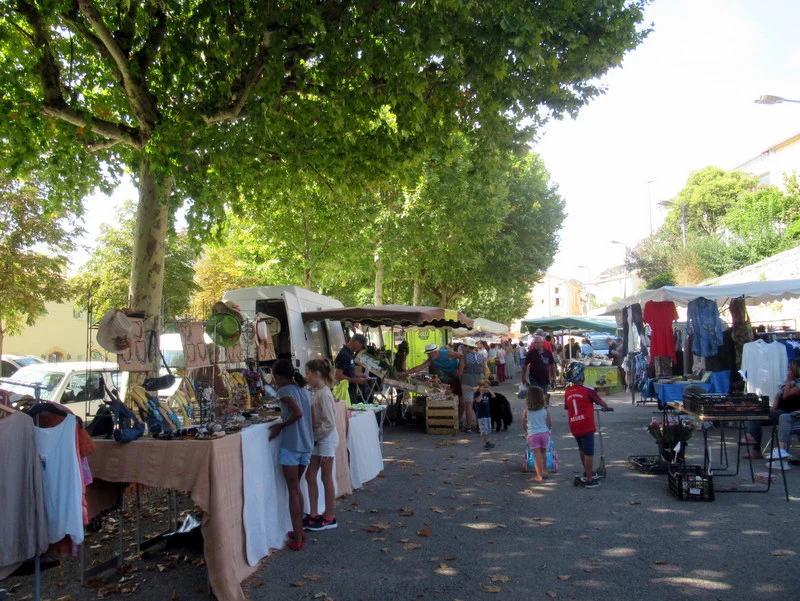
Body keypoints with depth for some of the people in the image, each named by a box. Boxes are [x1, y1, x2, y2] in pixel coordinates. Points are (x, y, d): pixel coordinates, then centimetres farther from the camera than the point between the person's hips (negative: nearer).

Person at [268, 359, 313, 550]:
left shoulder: (284, 390, -8)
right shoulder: (304, 390, 13)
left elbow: (298, 412, -23)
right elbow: (310, 418, 11)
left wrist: (281, 425, -11)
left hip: (291, 445, -7)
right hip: (306, 444, 7)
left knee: (293, 491, 0)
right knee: (296, 488, 19)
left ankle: (297, 539, 4)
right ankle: (299, 532, 26)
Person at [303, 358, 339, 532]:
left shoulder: (324, 394, -21)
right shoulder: (316, 392, 7)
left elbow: (329, 423, -23)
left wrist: (314, 436, -16)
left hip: (326, 439, -9)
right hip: (318, 439, 9)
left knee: (327, 479, 3)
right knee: (310, 476, 12)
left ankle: (329, 518, 16)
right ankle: (313, 515, 24)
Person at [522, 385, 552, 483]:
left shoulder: (526, 410, -4)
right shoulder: (545, 410, -1)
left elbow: (524, 424, 5)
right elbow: (550, 424, 3)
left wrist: (527, 431, 24)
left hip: (533, 434, -2)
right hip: (544, 433, 2)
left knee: (537, 455, -1)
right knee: (543, 453, 21)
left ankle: (539, 476, -4)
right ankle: (544, 471, 35)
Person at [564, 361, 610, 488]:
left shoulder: (567, 392, 4)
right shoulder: (588, 390, -10)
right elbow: (600, 402, 4)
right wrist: (606, 407, 26)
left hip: (574, 427, 6)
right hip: (586, 426, -6)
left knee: (582, 450, 24)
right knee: (589, 453, 3)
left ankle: (587, 472, 39)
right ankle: (589, 480, 9)